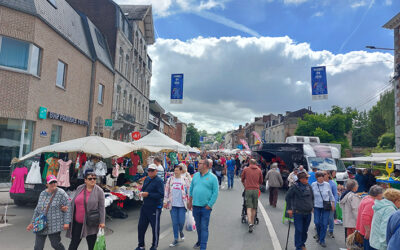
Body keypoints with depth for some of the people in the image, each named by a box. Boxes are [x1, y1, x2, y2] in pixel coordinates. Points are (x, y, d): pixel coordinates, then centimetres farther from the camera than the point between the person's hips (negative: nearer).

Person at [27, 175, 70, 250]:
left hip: (54, 226, -5)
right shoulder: (42, 194, 9)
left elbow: (67, 208, -9)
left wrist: (66, 222, -12)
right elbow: (37, 209, 18)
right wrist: (32, 222, 18)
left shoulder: (61, 193, -8)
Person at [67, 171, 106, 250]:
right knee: (74, 243, 11)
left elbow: (101, 207, -8)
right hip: (77, 222, 3)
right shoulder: (79, 188, 3)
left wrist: (102, 221, -10)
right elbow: (73, 202, 13)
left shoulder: (99, 191, -8)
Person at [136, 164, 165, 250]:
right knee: (141, 226, 12)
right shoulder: (146, 179, 10)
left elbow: (161, 195, -21)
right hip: (145, 206, 7)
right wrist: (141, 193, -1)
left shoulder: (159, 181, -14)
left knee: (155, 228, 7)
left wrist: (148, 194, -23)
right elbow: (143, 188, 22)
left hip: (155, 208, -7)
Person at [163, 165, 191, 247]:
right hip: (172, 204, 2)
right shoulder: (170, 179, 5)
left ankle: (181, 231, 34)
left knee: (181, 221, 1)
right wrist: (165, 202, 6)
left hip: (182, 204, -2)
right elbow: (166, 191, 8)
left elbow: (189, 191, 1)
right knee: (174, 222, 6)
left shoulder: (185, 180, -1)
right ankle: (176, 239, 19)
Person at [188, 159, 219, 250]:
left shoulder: (213, 177, -7)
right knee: (198, 226, 18)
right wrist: (190, 202, 12)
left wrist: (209, 205, -11)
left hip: (205, 207, -4)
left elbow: (215, 193, -8)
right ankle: (199, 241, 39)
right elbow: (191, 189, 13)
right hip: (195, 206, 4)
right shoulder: (195, 175, 7)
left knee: (204, 227, 0)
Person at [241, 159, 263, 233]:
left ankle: (250, 223, -19)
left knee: (249, 207, -4)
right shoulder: (259, 170, 9)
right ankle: (252, 223, 20)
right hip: (256, 190, 2)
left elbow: (242, 180, 18)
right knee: (254, 208, 12)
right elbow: (261, 181, 19)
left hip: (248, 190, -2)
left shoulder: (246, 169, 5)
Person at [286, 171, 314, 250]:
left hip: (308, 213, 5)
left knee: (305, 230, 14)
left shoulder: (309, 186, 6)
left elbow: (312, 197, 21)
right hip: (298, 213, -5)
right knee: (298, 230, -2)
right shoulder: (295, 186, -10)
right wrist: (289, 209, -4)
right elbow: (288, 197, -3)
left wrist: (312, 206, 15)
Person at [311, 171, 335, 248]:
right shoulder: (313, 185, -2)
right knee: (317, 222, -1)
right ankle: (319, 234, 32)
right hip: (317, 206, 0)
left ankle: (322, 240, 14)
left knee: (324, 224, -1)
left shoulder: (327, 185, -2)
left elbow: (331, 195, 9)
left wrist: (332, 203, 9)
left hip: (326, 207, 0)